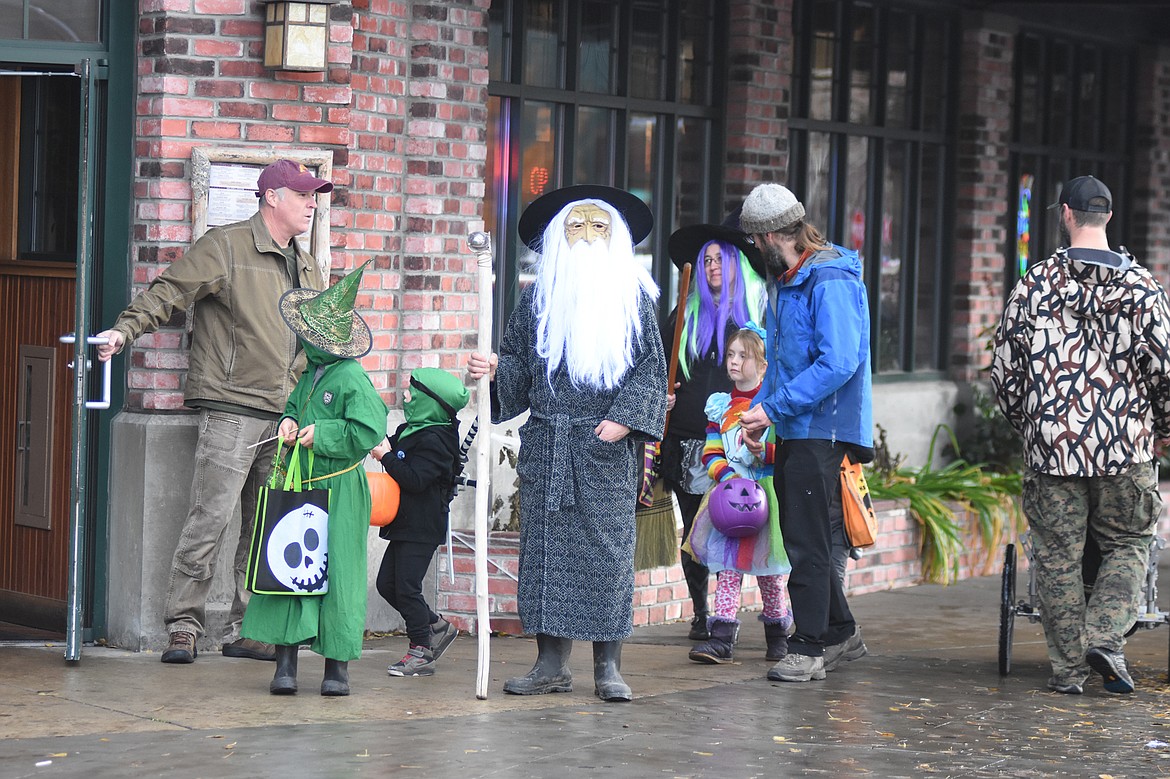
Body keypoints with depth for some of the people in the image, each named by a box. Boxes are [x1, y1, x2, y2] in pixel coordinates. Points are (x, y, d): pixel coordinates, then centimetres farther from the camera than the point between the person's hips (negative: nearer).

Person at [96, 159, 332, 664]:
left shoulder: (306, 268, 20)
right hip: (231, 409, -7)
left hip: (284, 415, 7)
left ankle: (245, 630, 14)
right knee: (212, 517, -10)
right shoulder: (226, 247, -2)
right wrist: (126, 329, -23)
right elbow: (169, 292, -9)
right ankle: (183, 626, -3)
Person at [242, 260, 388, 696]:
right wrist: (289, 422, 5)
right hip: (300, 488, 8)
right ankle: (285, 663, 5)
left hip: (338, 494, -7)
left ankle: (337, 667, 9)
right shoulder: (312, 373, 11)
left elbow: (368, 431, -20)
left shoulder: (351, 378, -13)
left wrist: (319, 435, -15)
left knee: (336, 573, 0)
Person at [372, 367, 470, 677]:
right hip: (405, 525, 10)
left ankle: (421, 651, 2)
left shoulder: (434, 440, -17)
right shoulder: (410, 431, 12)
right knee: (387, 583, 12)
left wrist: (386, 456, -17)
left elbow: (414, 478, -24)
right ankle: (437, 627, 25)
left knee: (406, 587, -7)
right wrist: (386, 450, 4)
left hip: (422, 529, -10)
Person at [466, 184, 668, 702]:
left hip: (607, 445, -2)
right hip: (546, 443, 2)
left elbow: (652, 365, 1)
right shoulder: (539, 296, 10)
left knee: (608, 545, -3)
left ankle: (608, 667, 3)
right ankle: (552, 664, 8)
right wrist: (494, 369, -10)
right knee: (546, 543, 2)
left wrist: (625, 417, -11)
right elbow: (519, 363, 12)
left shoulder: (632, 296, 5)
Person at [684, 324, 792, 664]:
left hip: (769, 492, -3)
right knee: (728, 563, -4)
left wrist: (764, 449, -22)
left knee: (769, 567, 5)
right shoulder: (721, 406, 10)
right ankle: (722, 637, -7)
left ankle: (777, 630, 23)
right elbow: (711, 453, 9)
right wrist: (727, 475, -9)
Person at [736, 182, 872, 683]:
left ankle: (809, 647, 0)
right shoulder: (783, 280, 17)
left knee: (808, 541, -7)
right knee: (801, 537, 13)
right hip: (794, 431, 10)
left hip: (824, 431, -10)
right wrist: (759, 412, 10)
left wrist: (773, 406, -20)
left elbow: (838, 363, -23)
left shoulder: (830, 280, -15)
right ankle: (840, 633, 25)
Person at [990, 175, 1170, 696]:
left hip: (1052, 443, 0)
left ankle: (1068, 667, 9)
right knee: (1127, 546, 14)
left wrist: (1023, 421, 21)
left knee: (1058, 558, 8)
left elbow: (1004, 369, 3)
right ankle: (1105, 636, -6)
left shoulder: (1034, 284, -1)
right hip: (1126, 447, 0)